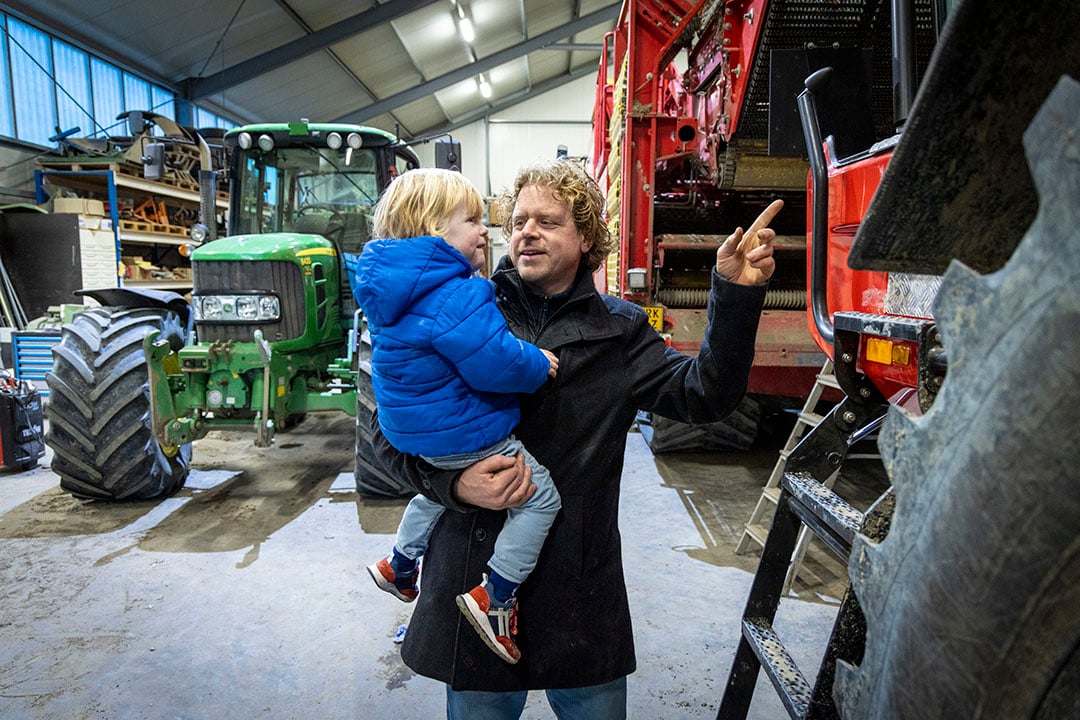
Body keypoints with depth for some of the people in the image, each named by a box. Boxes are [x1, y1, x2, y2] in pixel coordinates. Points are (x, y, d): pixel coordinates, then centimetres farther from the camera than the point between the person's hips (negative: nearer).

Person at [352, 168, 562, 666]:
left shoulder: (395, 290, 5)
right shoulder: (456, 296, -27)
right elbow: (494, 363, -31)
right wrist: (538, 365, -12)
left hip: (413, 431, 10)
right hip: (464, 435, -10)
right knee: (541, 495, 2)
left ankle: (400, 565, 52)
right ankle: (495, 597, 3)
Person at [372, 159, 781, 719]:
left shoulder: (618, 331, 3)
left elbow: (703, 395, -9)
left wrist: (736, 295, -19)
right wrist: (455, 483, -19)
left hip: (584, 588, 1)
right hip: (474, 575, 0)